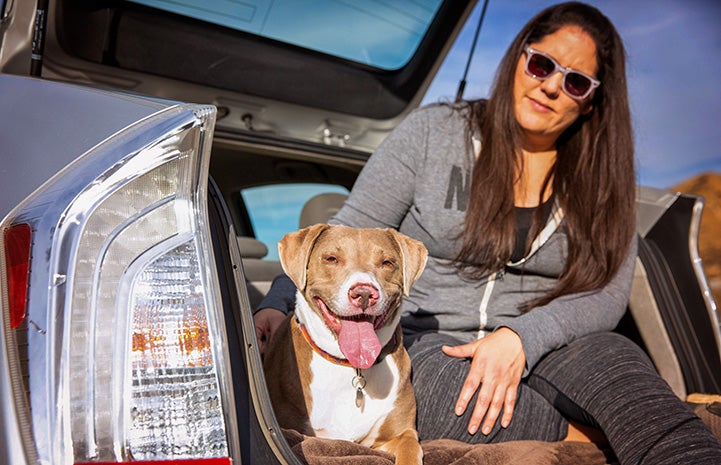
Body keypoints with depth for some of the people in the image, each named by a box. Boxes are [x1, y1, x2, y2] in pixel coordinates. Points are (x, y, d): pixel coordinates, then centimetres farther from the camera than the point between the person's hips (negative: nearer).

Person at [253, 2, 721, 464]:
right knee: (435, 385, -36)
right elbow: (348, 235, -1)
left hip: (540, 351, 2)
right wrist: (280, 304, -17)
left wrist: (521, 337, -20)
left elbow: (608, 294, -1)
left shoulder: (604, 178, 7)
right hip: (425, 342, -1)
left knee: (615, 358, -32)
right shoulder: (434, 130, 0)